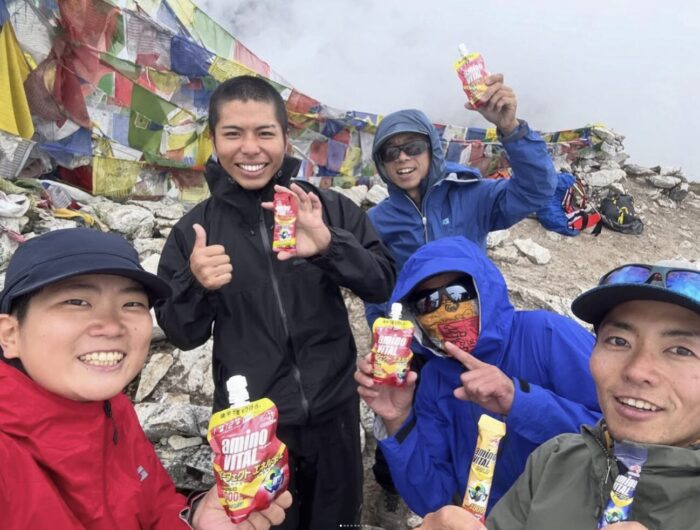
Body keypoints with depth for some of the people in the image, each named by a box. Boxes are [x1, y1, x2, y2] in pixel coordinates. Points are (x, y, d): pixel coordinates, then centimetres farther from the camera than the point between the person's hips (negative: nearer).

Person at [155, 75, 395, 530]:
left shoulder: (328, 208, -5)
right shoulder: (195, 229, -3)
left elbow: (383, 286, -10)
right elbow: (182, 335, 0)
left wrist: (330, 245, -28)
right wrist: (195, 285, -21)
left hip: (333, 414, 1)